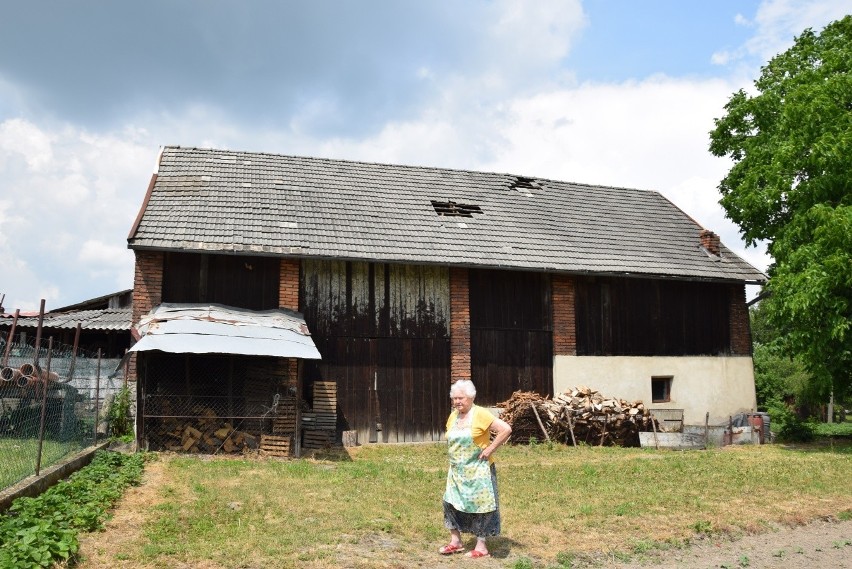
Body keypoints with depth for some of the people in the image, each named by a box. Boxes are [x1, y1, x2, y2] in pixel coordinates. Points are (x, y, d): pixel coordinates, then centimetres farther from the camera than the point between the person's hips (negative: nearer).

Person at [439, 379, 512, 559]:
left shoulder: (480, 414, -16)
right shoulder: (453, 416, 6)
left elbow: (506, 429, -22)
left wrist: (490, 449, -18)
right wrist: (453, 454, 10)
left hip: (478, 470, -7)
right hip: (456, 471, 7)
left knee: (479, 505, 0)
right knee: (451, 503, 9)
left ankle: (481, 547, 11)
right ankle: (455, 542, 23)